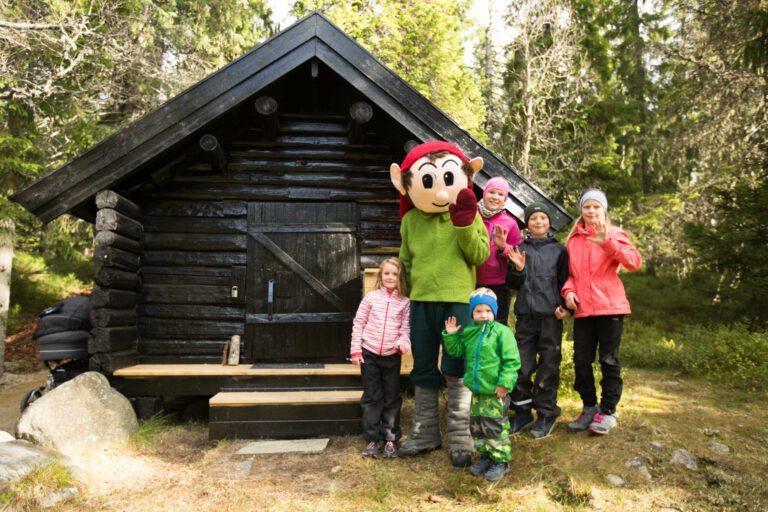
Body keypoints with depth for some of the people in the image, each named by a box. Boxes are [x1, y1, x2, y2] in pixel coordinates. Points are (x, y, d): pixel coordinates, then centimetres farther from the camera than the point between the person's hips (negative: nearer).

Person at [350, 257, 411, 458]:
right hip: (369, 354, 0)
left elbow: (405, 327, 1)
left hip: (392, 356, 1)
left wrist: (403, 342, -20)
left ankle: (390, 438, 20)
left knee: (392, 398, 8)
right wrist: (355, 349, -3)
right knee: (372, 398, 8)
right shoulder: (371, 297, -1)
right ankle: (371, 439, 18)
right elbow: (358, 323, 1)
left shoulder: (404, 302, 1)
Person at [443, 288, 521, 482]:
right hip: (477, 391, 7)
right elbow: (455, 350, 18)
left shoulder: (502, 331, -11)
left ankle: (501, 460, 18)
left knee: (495, 427, 3)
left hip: (496, 392, -6)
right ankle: (486, 455, 33)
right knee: (476, 426, 16)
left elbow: (511, 360, -13)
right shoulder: (469, 332, 7)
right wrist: (450, 335, 3)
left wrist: (505, 383, -17)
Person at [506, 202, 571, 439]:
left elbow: (565, 281, 7)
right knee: (521, 366, 3)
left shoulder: (558, 249, 8)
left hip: (550, 315, -1)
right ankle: (522, 413, 17)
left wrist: (565, 306, -8)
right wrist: (518, 269, -10)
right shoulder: (520, 248, 10)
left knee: (548, 366, 4)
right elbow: (512, 284, 9)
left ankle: (546, 414, 16)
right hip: (525, 315, 1)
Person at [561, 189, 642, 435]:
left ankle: (608, 411, 16)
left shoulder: (614, 234, 1)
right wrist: (568, 289, -1)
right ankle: (589, 407, 24)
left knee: (609, 359, 3)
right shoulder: (573, 239, 13)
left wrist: (606, 242, -28)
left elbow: (635, 262, -16)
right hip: (582, 308, 4)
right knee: (581, 359, 8)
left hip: (610, 306, -4)